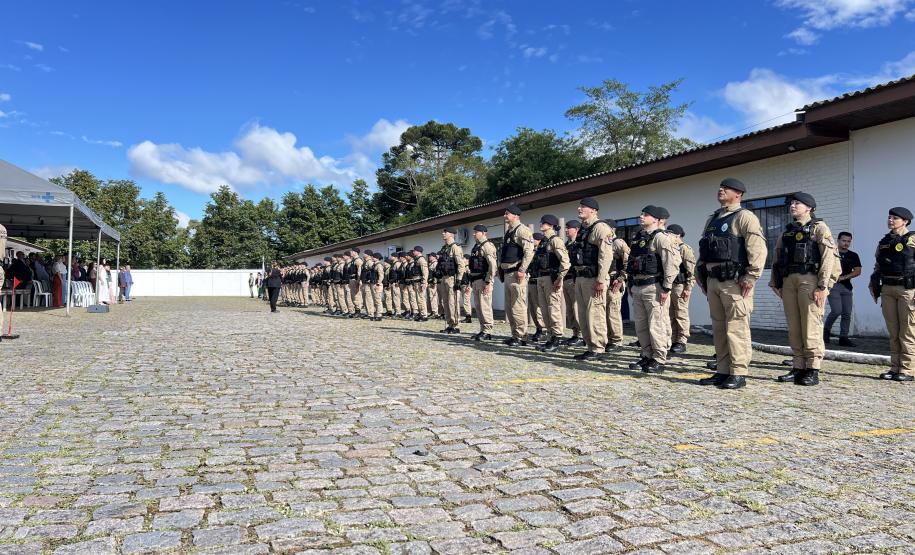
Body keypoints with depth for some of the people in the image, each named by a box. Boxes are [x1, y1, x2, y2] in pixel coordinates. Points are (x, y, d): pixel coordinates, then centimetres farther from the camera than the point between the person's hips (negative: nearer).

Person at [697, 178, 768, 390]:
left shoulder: (744, 217, -4)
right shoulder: (712, 219, 21)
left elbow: (758, 249, -14)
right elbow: (703, 251, 25)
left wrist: (750, 277, -18)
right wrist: (701, 276, 18)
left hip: (734, 281, -8)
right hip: (713, 280, 8)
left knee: (736, 328, -7)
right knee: (719, 328, 11)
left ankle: (739, 373, -2)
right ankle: (722, 371, 17)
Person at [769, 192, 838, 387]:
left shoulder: (819, 228, 3)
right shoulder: (787, 232, 21)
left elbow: (829, 258, -7)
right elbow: (777, 259, 21)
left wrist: (823, 287, -15)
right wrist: (776, 283, 11)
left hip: (809, 280, -6)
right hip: (789, 281, 6)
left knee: (811, 327, -7)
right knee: (794, 328, 5)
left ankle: (813, 371, -2)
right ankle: (798, 368, 11)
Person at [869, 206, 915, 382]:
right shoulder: (883, 242, 17)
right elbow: (877, 266, 22)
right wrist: (874, 285, 14)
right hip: (888, 289, 6)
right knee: (893, 332, 9)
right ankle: (894, 367, 14)